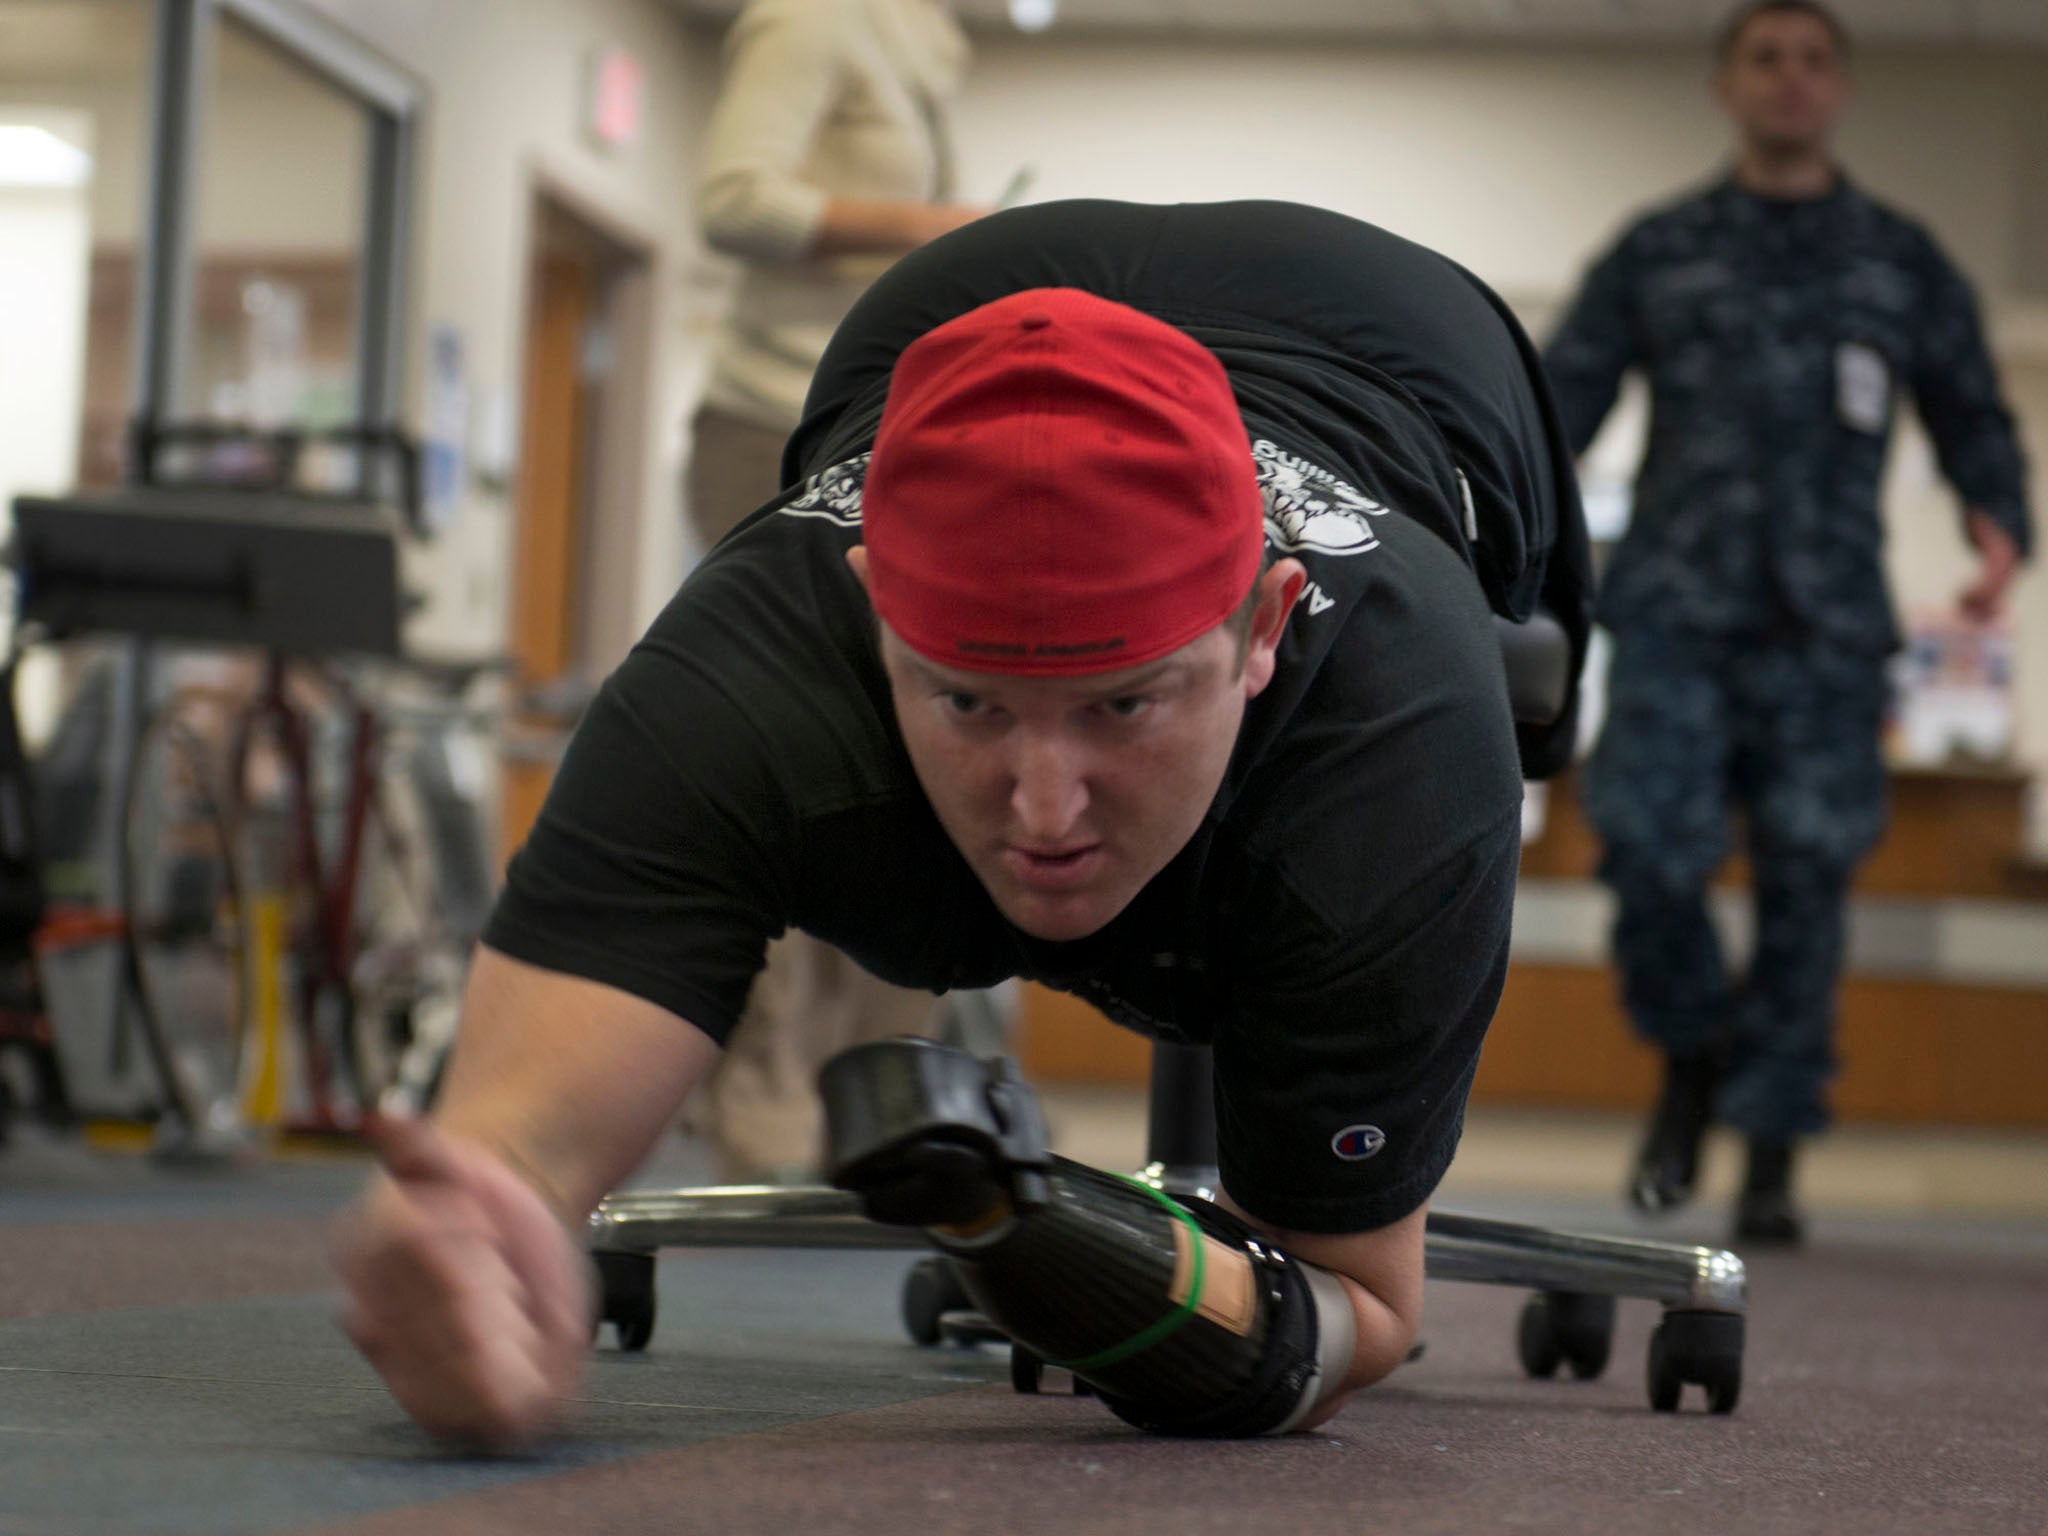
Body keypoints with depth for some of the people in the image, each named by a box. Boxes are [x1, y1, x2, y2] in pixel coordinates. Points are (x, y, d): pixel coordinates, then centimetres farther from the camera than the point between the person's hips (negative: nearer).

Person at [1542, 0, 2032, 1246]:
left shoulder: (1903, 261, 16)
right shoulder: (1657, 253, 15)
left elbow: (1972, 412, 14)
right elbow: (1563, 398, 10)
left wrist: (1998, 527, -7)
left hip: (1827, 626, 0)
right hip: (1678, 612, 0)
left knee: (1808, 877, -6)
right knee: (1650, 845, -15)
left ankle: (1771, 1164, 2)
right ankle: (1694, 1056, 13)